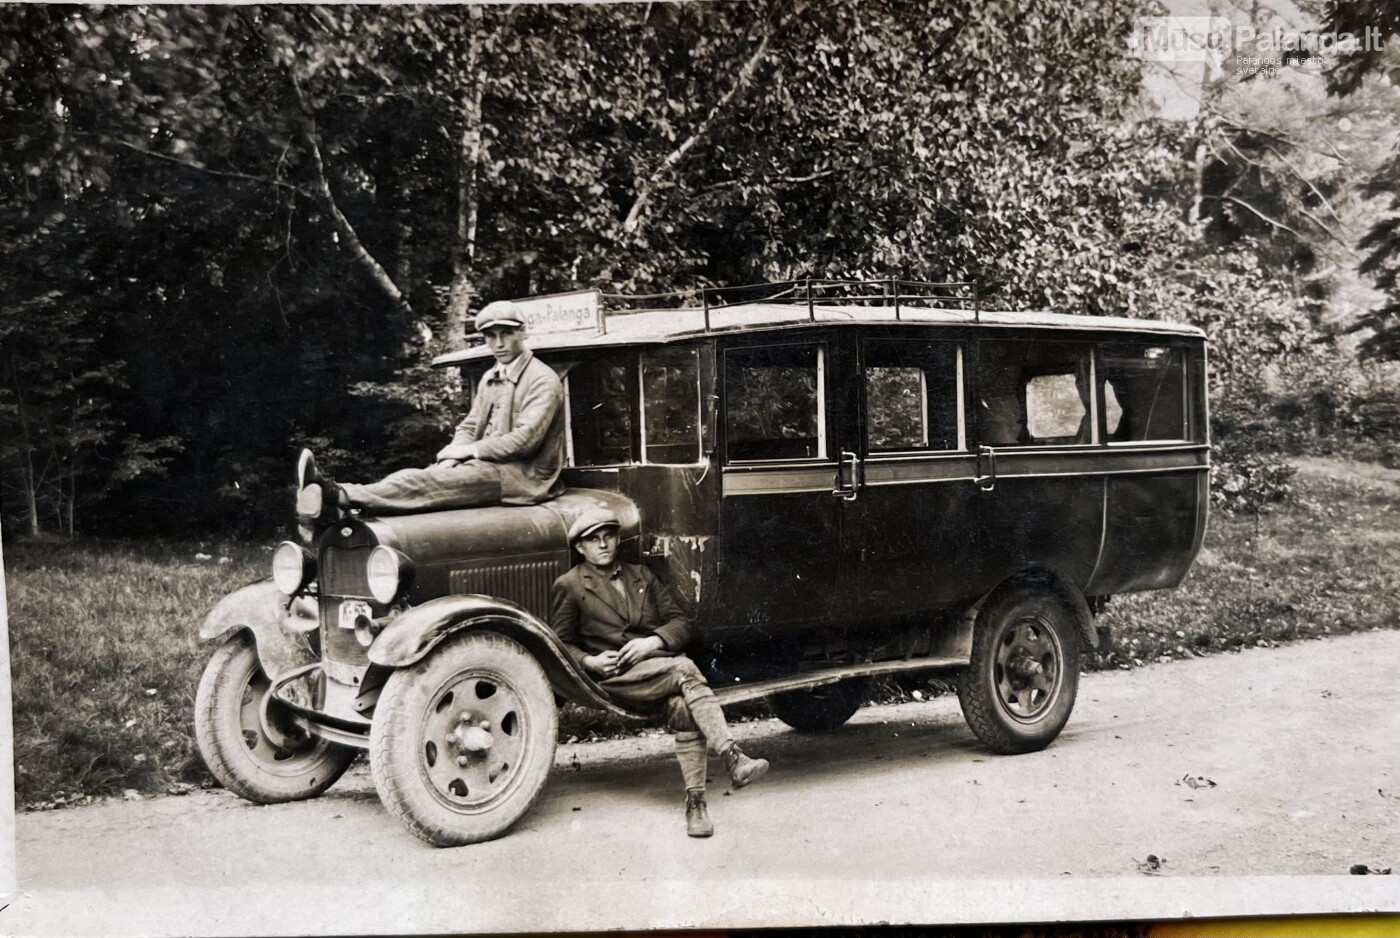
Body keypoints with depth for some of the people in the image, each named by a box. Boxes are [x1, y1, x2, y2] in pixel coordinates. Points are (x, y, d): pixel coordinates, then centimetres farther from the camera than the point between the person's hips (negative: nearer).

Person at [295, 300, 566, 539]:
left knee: (426, 484, -27)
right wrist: (451, 457, -5)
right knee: (414, 479, -18)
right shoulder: (490, 378, 21)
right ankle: (332, 512, -36)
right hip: (485, 466, 8)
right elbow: (468, 427, 18)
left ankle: (338, 495, -41)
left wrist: (469, 450, -13)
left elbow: (525, 439, -19)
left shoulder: (543, 381, -9)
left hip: (521, 476, -8)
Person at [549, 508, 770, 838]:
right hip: (618, 675, -4)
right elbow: (560, 644, 8)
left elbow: (680, 622, 15)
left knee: (683, 708, -31)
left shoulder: (641, 576, 22)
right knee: (685, 670, -32)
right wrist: (588, 661, -11)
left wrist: (653, 642, -5)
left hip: (664, 667, 4)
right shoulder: (569, 586, 10)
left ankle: (695, 801, -29)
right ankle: (732, 759, -41)